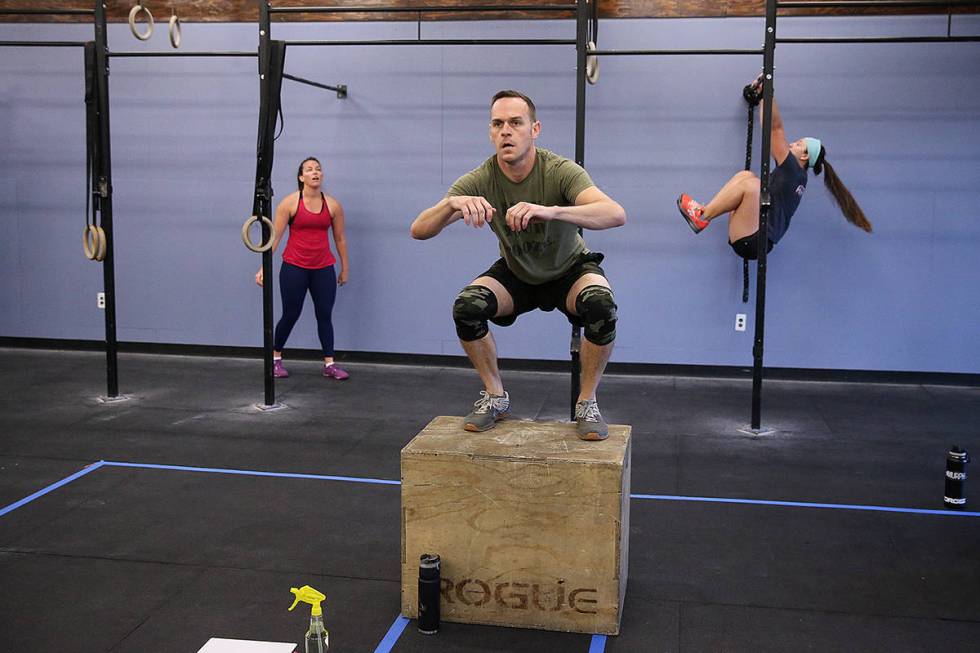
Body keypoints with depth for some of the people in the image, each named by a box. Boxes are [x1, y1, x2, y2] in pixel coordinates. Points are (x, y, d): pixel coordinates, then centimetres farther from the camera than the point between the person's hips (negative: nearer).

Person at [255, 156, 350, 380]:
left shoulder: (333, 205, 2)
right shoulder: (290, 203, -5)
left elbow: (340, 239, 10)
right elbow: (275, 236, -6)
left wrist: (344, 269, 14)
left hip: (324, 269, 2)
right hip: (294, 267, -2)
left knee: (325, 315, 4)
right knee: (290, 315, 6)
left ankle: (329, 365, 11)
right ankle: (275, 358, 25)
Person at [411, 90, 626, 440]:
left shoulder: (560, 171, -29)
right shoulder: (479, 181, -22)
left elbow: (616, 214, -47)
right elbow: (418, 230, -30)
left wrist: (550, 211, -63)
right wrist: (452, 203, -52)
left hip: (569, 270, -2)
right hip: (516, 274, 2)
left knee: (601, 304, -33)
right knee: (466, 306, -25)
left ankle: (586, 403, -11)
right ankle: (495, 397, -2)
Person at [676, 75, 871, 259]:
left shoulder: (794, 173, -5)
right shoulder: (792, 175, 19)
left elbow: (776, 128, -11)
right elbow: (771, 131, 22)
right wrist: (762, 96, 22)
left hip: (753, 241, -10)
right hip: (751, 239, 10)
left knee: (752, 184, -27)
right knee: (746, 175, 8)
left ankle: (702, 216, -18)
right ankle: (705, 211, -8)